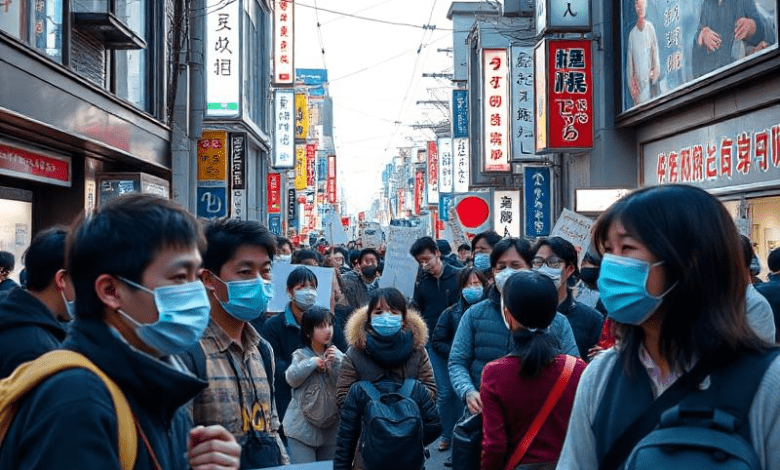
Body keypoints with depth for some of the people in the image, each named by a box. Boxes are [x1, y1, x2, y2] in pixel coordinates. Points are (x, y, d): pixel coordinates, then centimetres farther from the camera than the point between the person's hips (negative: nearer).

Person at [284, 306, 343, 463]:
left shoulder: (337, 355, 3)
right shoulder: (300, 355, 0)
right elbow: (292, 379, -14)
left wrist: (336, 362, -18)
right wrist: (312, 363, -17)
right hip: (302, 427, -2)